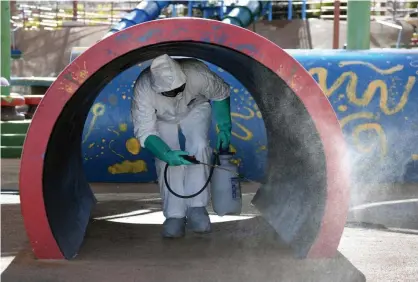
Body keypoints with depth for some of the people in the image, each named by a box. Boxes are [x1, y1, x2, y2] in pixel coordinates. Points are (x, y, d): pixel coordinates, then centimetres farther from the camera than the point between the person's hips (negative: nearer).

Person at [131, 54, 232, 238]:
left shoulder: (197, 74, -39)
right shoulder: (143, 89, -40)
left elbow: (221, 95, -16)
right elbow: (144, 131, -34)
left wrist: (224, 128, -19)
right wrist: (166, 154, -49)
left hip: (195, 110, 0)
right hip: (163, 119, 0)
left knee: (198, 147, -26)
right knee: (168, 162, -19)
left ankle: (196, 209, -20)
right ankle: (175, 216, -10)